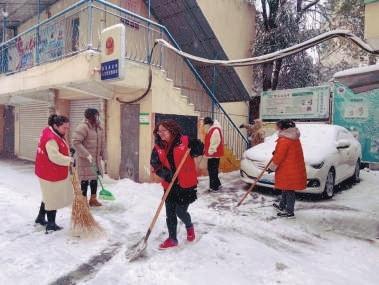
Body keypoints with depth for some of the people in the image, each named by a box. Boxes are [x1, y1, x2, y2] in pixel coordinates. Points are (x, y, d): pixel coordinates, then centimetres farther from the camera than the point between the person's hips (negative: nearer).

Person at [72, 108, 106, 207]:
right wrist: (87, 155, -26)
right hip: (85, 159, -8)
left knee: (94, 179, 16)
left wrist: (103, 156, 14)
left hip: (96, 159, 8)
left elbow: (102, 143, 16)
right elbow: (76, 142, -24)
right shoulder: (83, 127, -17)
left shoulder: (98, 127, 8)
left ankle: (93, 199, 31)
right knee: (85, 180, 1)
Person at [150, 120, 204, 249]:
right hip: (169, 185, 4)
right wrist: (165, 173, -18)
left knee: (180, 211, 4)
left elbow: (200, 149, -3)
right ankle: (172, 239, 30)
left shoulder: (185, 141, -11)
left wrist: (192, 149, -23)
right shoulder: (158, 147, 1)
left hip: (186, 184, -4)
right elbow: (155, 164, -3)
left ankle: (189, 226, 39)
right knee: (170, 213, 10)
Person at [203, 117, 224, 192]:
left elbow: (214, 144, -24)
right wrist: (207, 152, 18)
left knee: (213, 171, -4)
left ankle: (214, 187, 5)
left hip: (214, 155, -10)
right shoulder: (211, 130, 13)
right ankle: (216, 184, 27)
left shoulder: (215, 131, -21)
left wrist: (210, 152, -19)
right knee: (211, 170, 16)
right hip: (212, 154, 10)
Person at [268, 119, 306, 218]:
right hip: (295, 168, 10)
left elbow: (279, 156, -18)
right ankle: (282, 206, 34)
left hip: (288, 170, -10)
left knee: (289, 190, -1)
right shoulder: (294, 138, 12)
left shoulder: (284, 140, -20)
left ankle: (289, 211, 8)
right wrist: (276, 152, 14)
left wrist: (272, 167, -8)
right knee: (286, 188, 20)